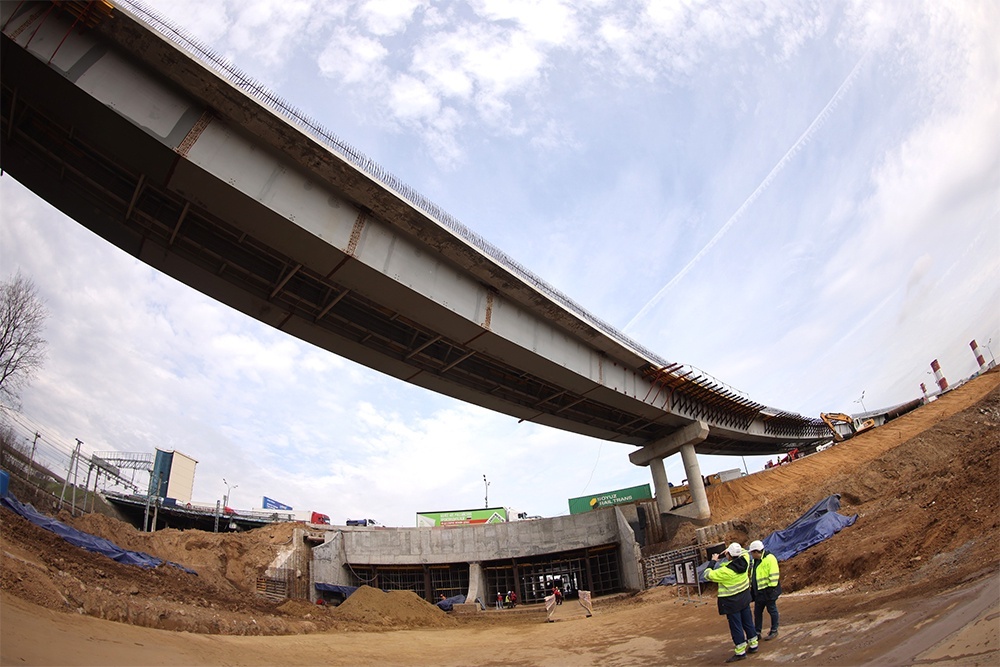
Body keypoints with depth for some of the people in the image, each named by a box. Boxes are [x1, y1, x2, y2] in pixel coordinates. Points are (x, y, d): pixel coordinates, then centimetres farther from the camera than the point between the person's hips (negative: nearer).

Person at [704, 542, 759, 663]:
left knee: (735, 626, 4)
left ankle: (740, 652, 11)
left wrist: (713, 561, -6)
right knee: (748, 622, 20)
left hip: (732, 601, -7)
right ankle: (753, 645, 33)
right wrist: (733, 551, 6)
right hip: (744, 597, 7)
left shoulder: (726, 571, -29)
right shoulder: (744, 560, -12)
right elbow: (744, 552, 13)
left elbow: (708, 575, -17)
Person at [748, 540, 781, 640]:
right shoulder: (756, 561, 12)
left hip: (768, 591, -9)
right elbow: (753, 575, 21)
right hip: (759, 592, 9)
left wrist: (772, 587, -21)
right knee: (757, 612, 12)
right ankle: (757, 632, 21)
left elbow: (774, 575, -20)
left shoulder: (769, 559, -18)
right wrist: (752, 587, 21)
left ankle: (774, 631, 22)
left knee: (772, 610, 7)